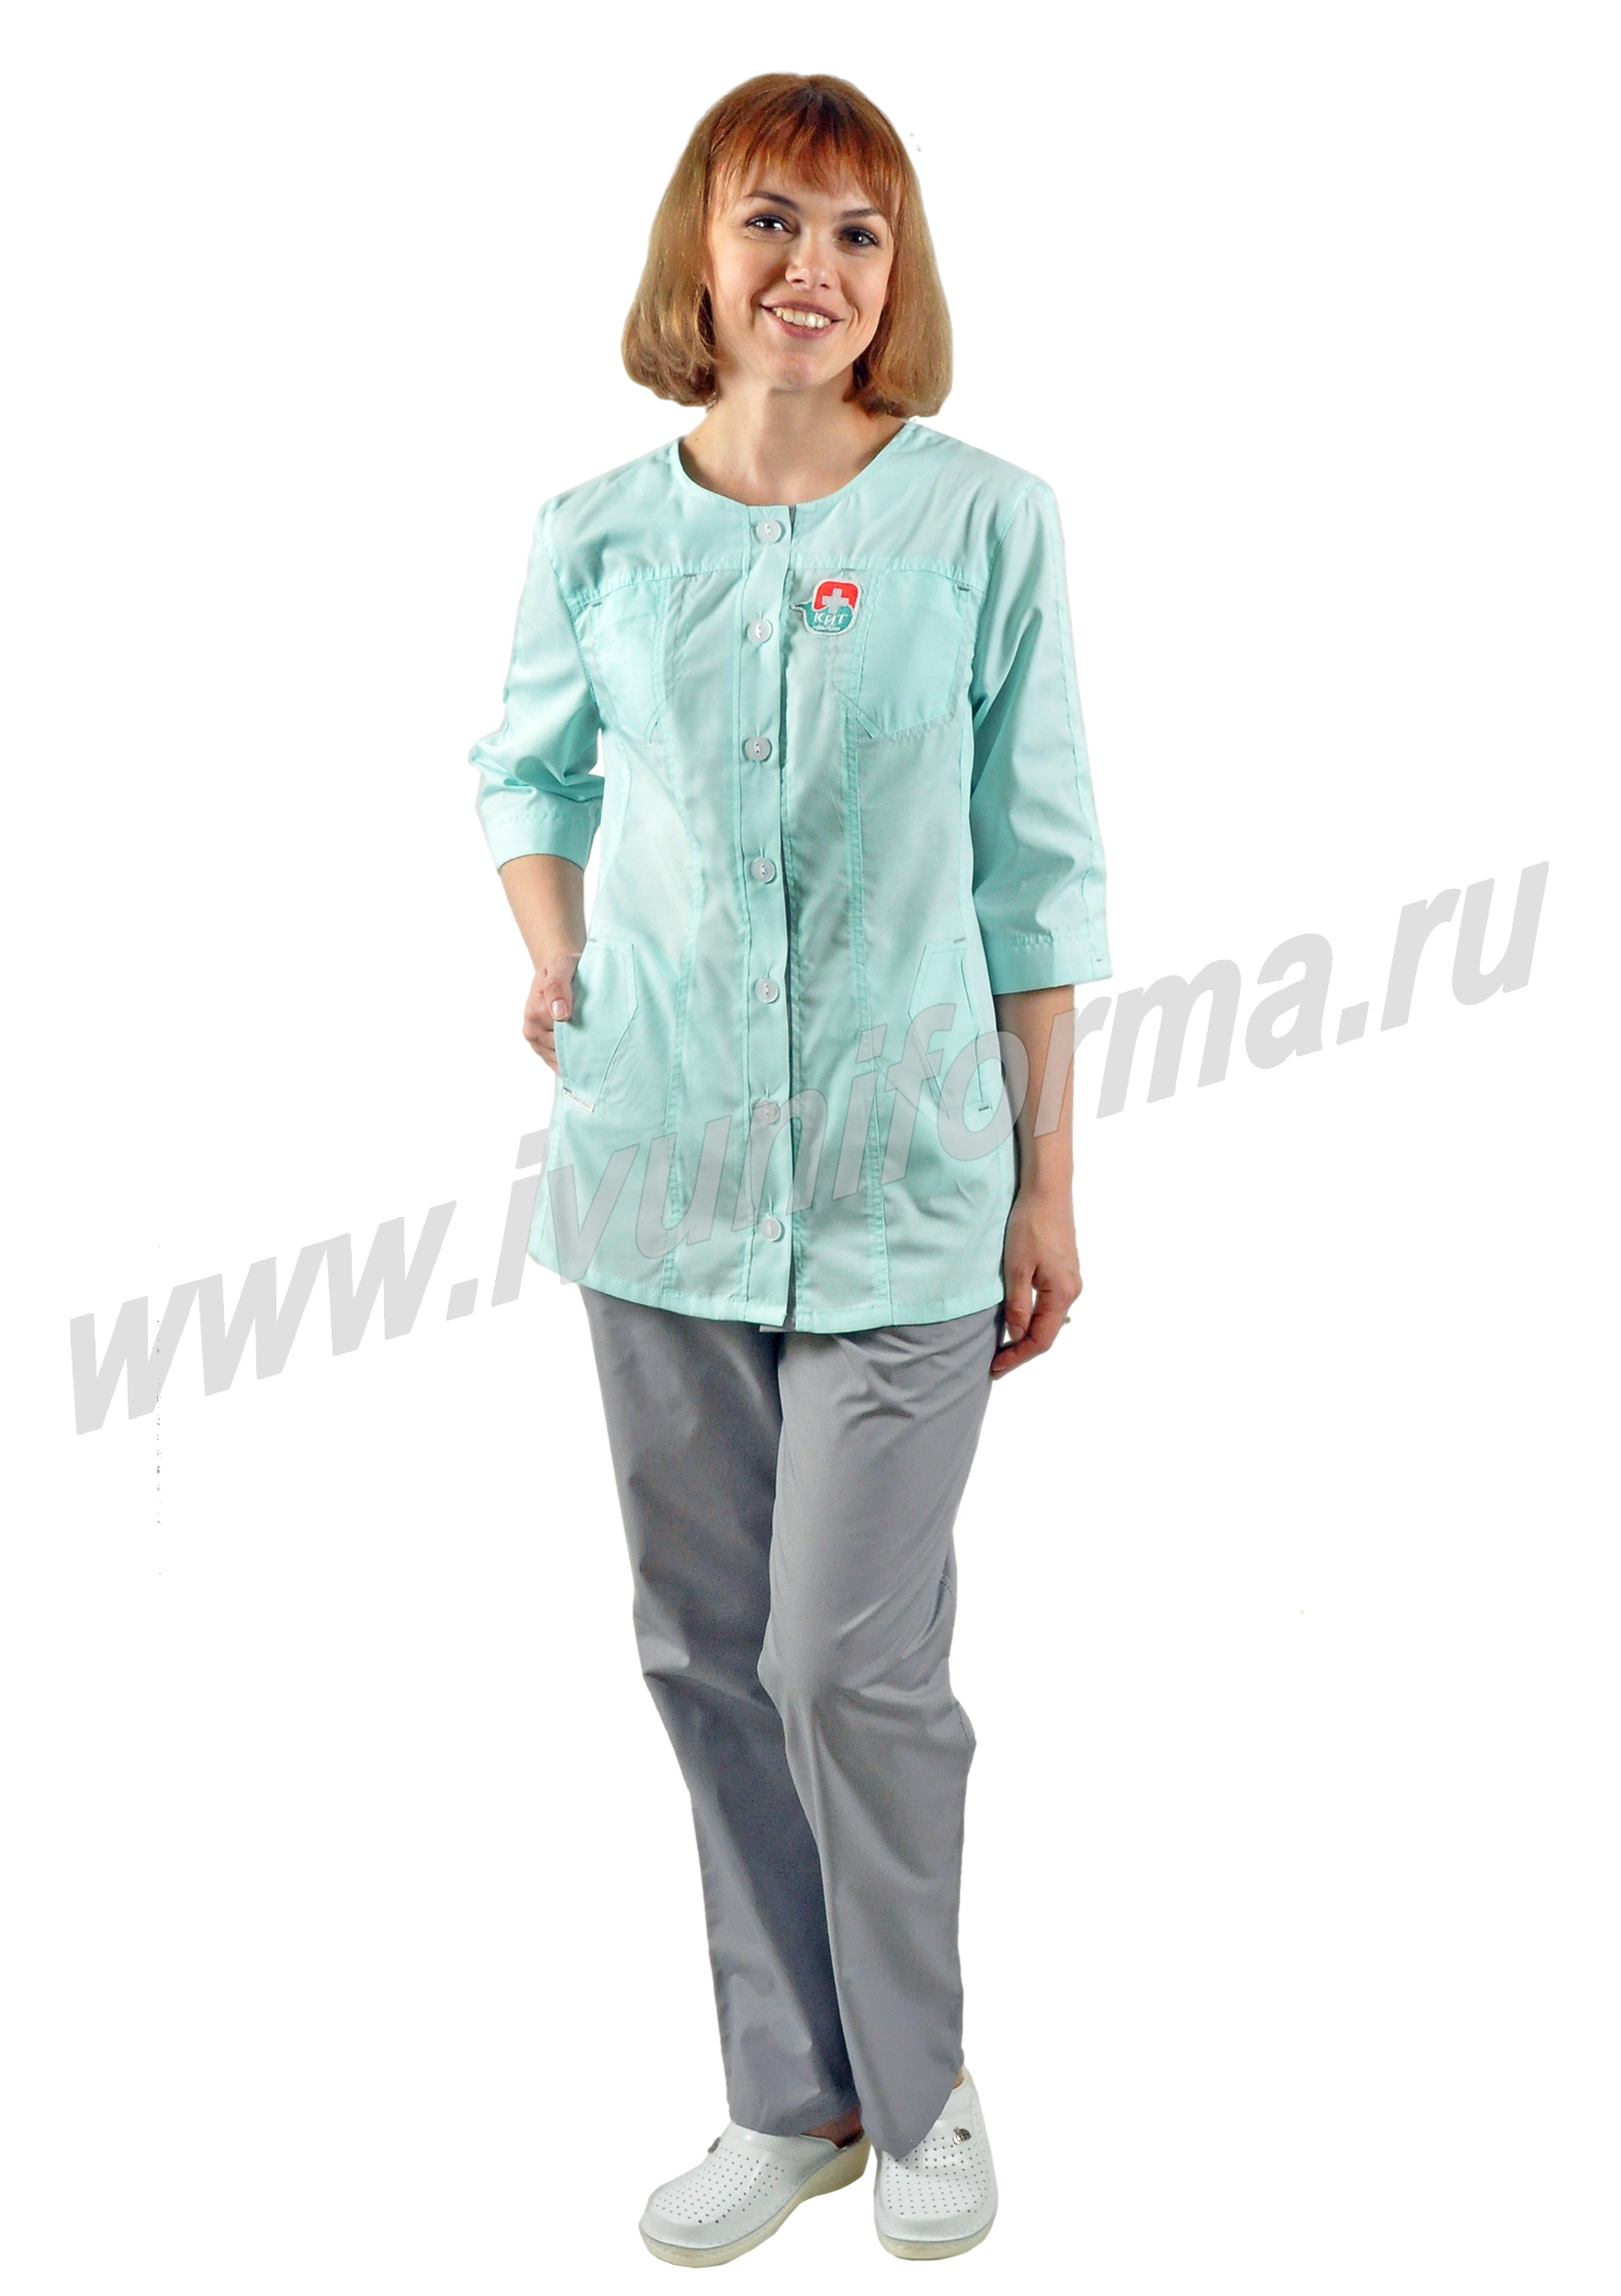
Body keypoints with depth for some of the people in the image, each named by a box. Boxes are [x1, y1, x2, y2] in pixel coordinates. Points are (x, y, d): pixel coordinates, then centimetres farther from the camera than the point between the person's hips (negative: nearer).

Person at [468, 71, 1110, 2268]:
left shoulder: (988, 525, -2)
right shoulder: (598, 535, 5)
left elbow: (1038, 868, -1)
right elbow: (527, 771, 22)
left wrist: (1047, 1179, -2)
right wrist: (552, 964, 3)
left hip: (901, 1181, -3)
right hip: (659, 1166, 4)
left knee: (848, 1664, -3)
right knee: (706, 1649, 11)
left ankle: (920, 2087, 26)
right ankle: (790, 2090, 31)